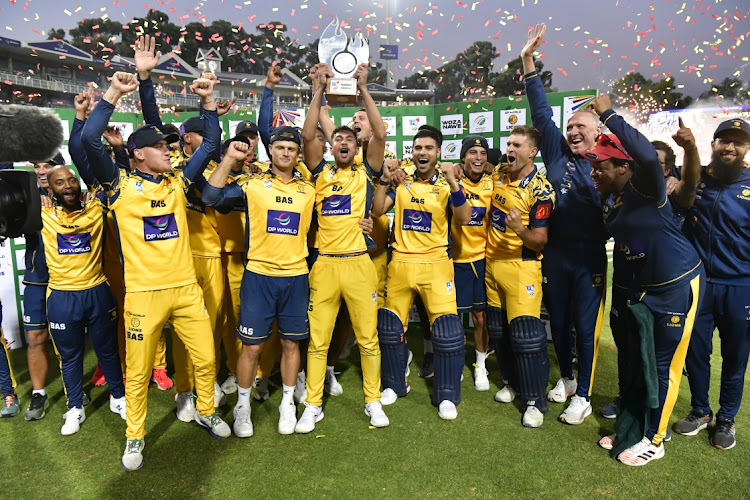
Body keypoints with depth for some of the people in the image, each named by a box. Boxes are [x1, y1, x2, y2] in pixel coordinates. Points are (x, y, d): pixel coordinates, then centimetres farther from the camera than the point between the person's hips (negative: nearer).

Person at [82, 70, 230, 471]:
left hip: (187, 288, 4)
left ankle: (205, 412, 37)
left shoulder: (178, 181, 9)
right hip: (143, 293, -3)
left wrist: (207, 100, 6)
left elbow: (210, 142, 13)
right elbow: (89, 140, -15)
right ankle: (135, 437, 30)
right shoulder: (121, 185, -2)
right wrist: (114, 93, -12)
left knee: (206, 357, 11)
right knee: (138, 371, 8)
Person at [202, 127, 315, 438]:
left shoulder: (309, 190, 8)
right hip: (258, 275, -2)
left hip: (296, 277, 2)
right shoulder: (252, 183, 0)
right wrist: (229, 158, -13)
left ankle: (287, 404, 30)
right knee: (251, 345, 5)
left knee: (291, 343, 11)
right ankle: (242, 406, 26)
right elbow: (211, 197, -12)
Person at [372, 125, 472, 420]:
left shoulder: (447, 183, 0)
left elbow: (464, 218, -13)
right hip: (400, 263, 3)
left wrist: (452, 182, -23)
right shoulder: (401, 180, 6)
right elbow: (378, 211, -1)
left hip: (435, 263, -2)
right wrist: (385, 180, -13)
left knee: (447, 330, -7)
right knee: (390, 327, 10)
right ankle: (395, 384, 32)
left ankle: (446, 395, 12)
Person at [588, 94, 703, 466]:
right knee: (633, 357, 16)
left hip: (677, 286, -8)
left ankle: (654, 440, 22)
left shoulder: (644, 187, -21)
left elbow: (648, 155, -42)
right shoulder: (612, 198, 3)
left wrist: (608, 114, -35)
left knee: (663, 365, 4)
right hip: (643, 287, 8)